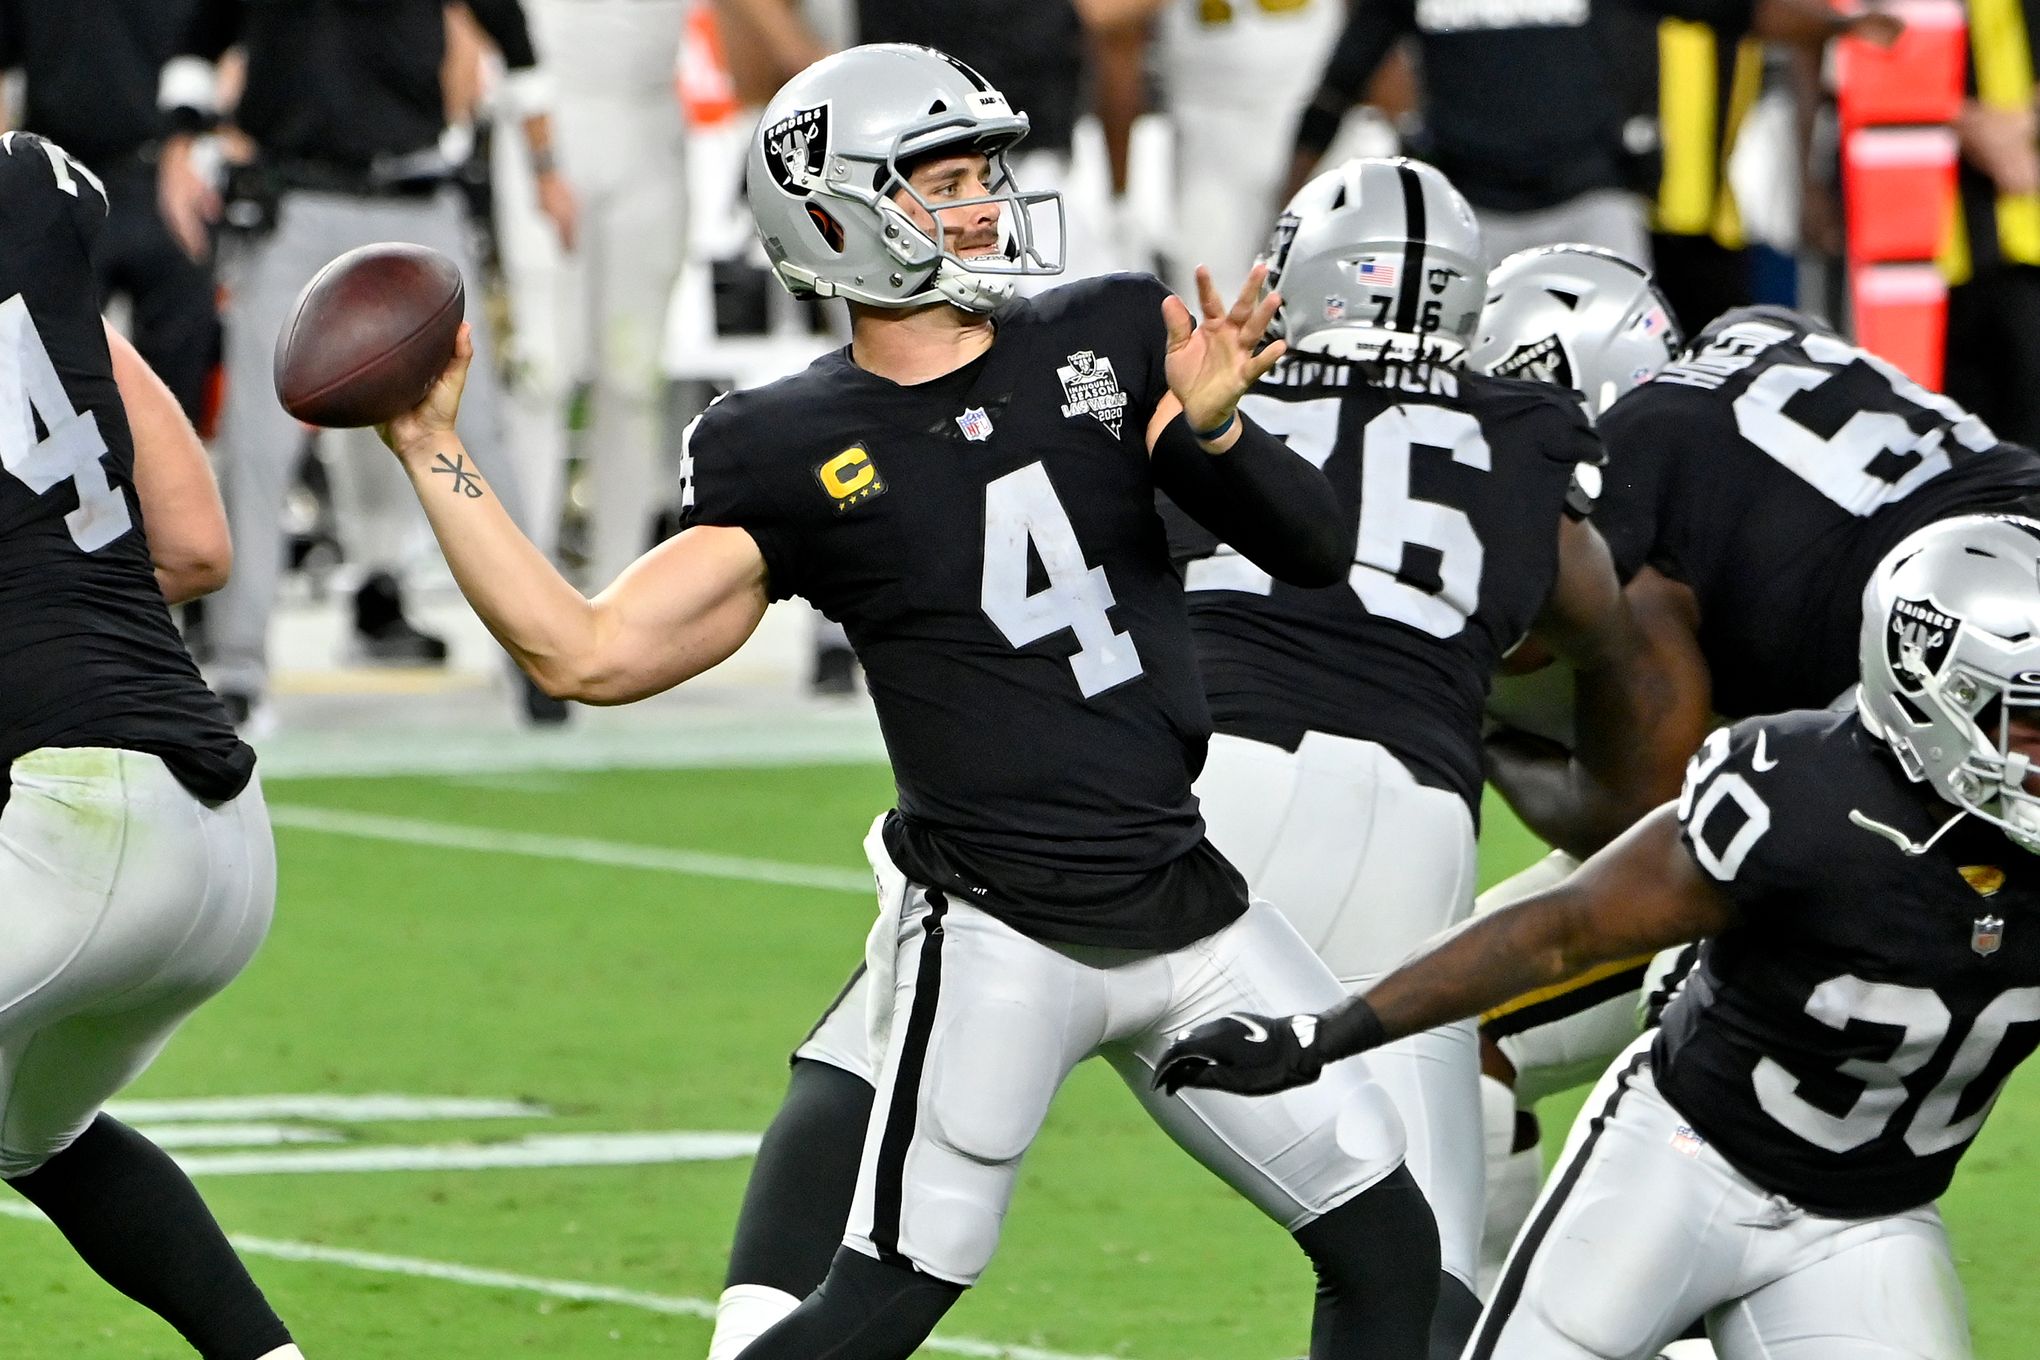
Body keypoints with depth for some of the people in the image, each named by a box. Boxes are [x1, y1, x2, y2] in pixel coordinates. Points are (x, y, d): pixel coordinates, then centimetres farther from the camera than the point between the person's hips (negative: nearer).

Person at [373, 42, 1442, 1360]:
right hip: (997, 939, -5)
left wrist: (1215, 424, -19)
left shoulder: (1108, 344, 4)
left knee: (1390, 1251, 8)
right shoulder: (791, 456, -5)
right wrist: (434, 450, -12)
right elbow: (585, 654, -8)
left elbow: (1317, 549, 1)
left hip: (1187, 906, 5)